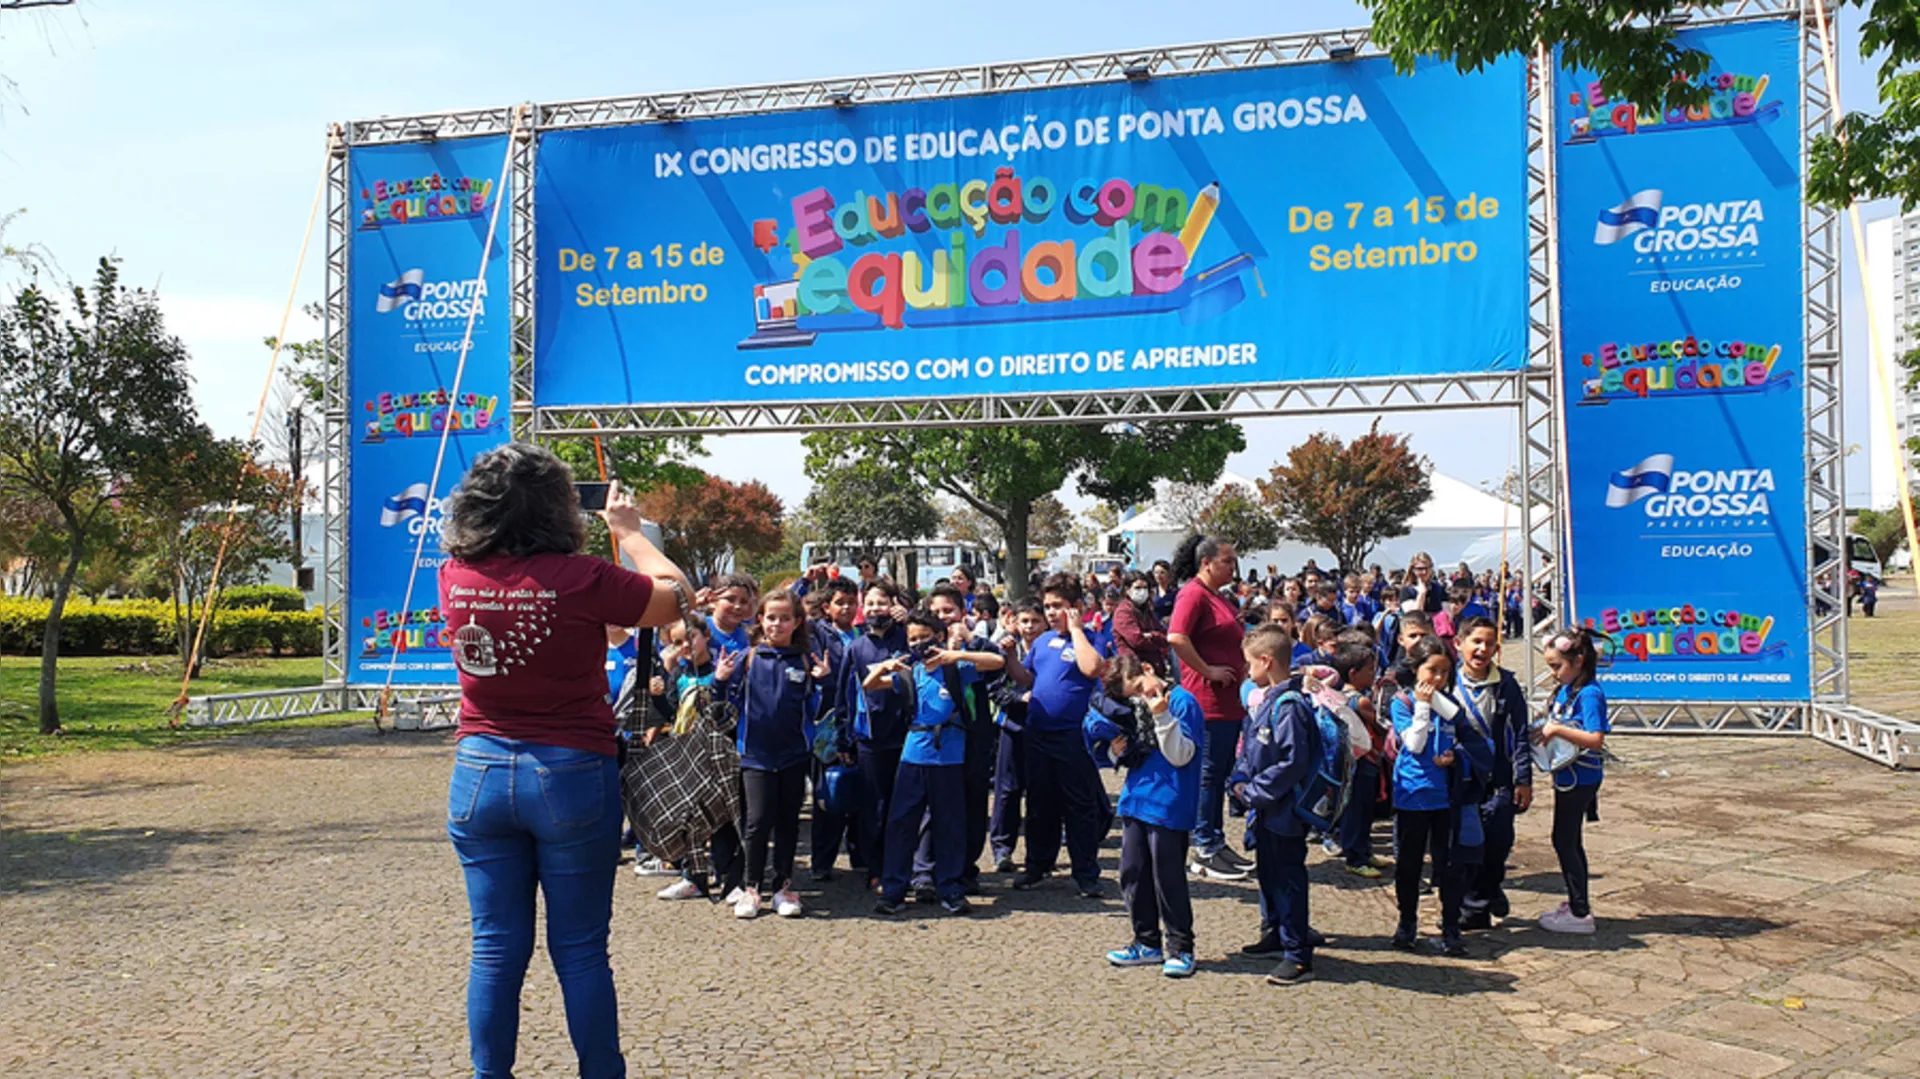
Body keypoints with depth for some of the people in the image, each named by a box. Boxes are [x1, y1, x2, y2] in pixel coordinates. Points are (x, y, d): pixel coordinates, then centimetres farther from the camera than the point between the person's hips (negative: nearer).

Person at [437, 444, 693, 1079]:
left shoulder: (456, 576, -2)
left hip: (480, 775, 4)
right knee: (580, 951, 7)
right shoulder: (578, 579, -16)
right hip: (570, 776, -4)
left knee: (495, 949, 12)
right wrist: (629, 530, 10)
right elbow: (676, 597, -3)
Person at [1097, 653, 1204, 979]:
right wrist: (1117, 750, 1)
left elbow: (1181, 756, -17)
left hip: (1169, 806, -8)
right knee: (1133, 875, 12)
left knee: (1168, 878, -1)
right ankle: (1148, 943, 24)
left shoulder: (1182, 701, -11)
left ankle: (1180, 948, 13)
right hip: (1136, 802, 8)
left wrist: (1162, 716, -25)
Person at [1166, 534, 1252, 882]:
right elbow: (1176, 637, -27)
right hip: (1207, 700, -10)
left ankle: (1217, 842, 23)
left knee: (1220, 773, 14)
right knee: (1208, 773, -4)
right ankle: (1205, 852, 2)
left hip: (1229, 700, 10)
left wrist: (1242, 665, 16)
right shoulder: (1193, 593, -12)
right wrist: (1208, 671, -20)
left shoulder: (1218, 596, 18)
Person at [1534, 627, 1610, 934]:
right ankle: (1576, 904, 29)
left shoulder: (1589, 694, -19)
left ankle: (1580, 914, 4)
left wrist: (1556, 729, -26)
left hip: (1581, 778, -9)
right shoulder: (1565, 690, 7)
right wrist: (1545, 731, 1)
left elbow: (1595, 739, -26)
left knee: (1564, 840, -4)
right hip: (1567, 776, 9)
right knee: (1570, 841, 17)